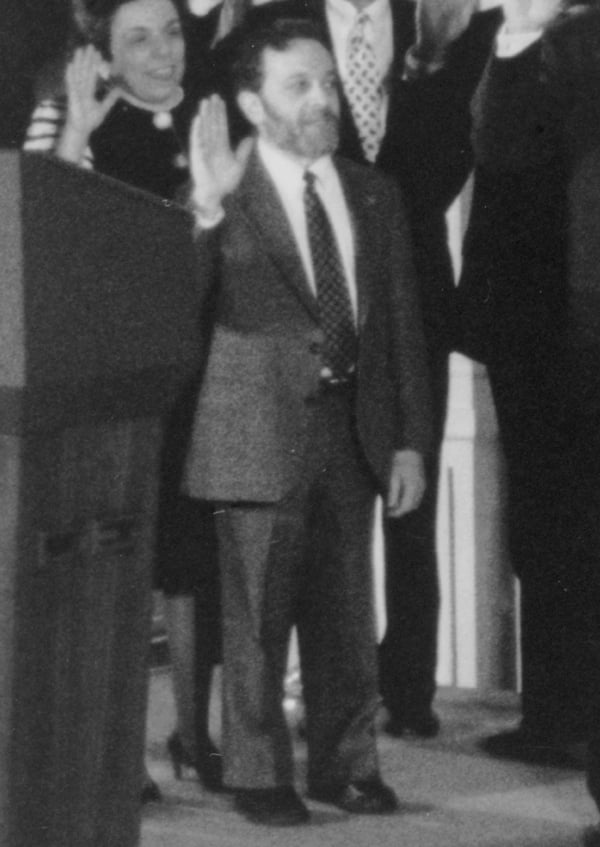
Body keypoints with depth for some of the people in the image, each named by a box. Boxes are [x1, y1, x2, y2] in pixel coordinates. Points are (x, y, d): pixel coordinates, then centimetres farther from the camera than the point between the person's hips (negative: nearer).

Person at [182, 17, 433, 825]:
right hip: (260, 429, -4)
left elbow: (403, 322, 11)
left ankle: (343, 763, 23)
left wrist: (410, 440, 6)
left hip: (354, 428, 4)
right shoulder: (222, 198, -7)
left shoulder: (373, 194, 8)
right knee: (258, 613, 2)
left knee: (347, 611, 11)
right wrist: (206, 206, -35)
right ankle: (259, 774, 13)